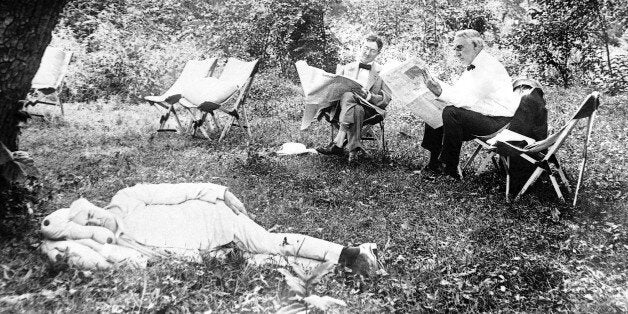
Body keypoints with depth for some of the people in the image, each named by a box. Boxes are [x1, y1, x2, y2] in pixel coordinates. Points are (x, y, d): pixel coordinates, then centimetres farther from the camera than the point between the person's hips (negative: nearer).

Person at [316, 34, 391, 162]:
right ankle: (354, 148, -43)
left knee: (348, 96, -36)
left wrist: (368, 96, -14)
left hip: (369, 109, -1)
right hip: (342, 104, 1)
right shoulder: (345, 68, 22)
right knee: (351, 100, -36)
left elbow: (385, 101, 5)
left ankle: (338, 143, -41)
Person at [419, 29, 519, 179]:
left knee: (451, 113, -29)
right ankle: (434, 163, 5)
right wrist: (435, 83, -3)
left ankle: (451, 169, -18)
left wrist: (440, 92, -37)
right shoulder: (473, 66, 13)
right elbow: (456, 92, 8)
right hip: (484, 116, 10)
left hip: (498, 121, -10)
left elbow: (468, 100, -27)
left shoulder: (488, 66, -19)